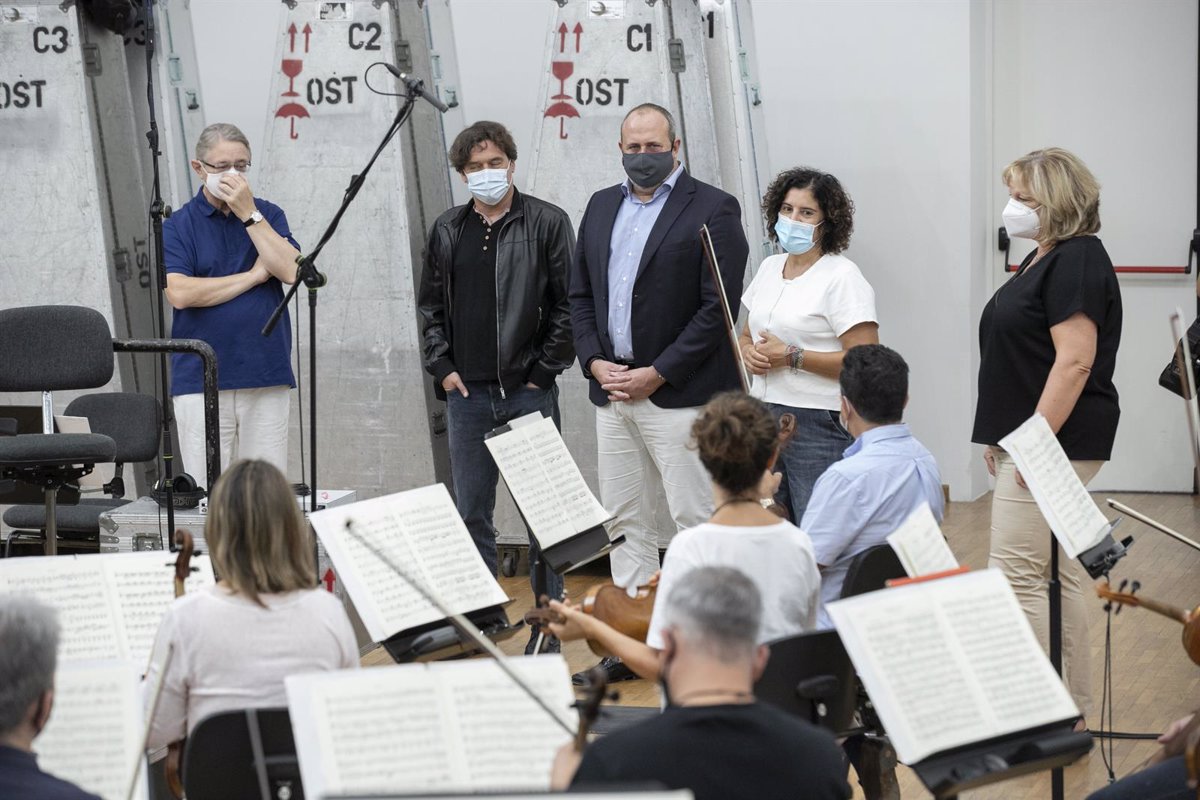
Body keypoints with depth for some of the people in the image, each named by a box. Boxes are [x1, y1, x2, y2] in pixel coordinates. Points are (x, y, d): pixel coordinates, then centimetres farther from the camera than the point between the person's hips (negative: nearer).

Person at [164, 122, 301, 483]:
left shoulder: (268, 215, 11)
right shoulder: (177, 226, 4)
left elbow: (292, 270, -5)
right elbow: (179, 293, -12)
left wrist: (248, 214, -8)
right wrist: (253, 276, -6)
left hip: (267, 379, 2)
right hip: (201, 381, -2)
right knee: (206, 490, -4)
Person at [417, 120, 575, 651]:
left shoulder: (547, 224, -2)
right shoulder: (447, 231, 10)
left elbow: (568, 305, -3)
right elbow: (431, 307, 15)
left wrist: (544, 370, -8)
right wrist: (442, 367, 4)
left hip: (530, 391, -4)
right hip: (467, 393, 4)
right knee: (472, 512, 8)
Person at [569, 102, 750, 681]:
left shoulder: (712, 210, -5)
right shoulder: (602, 206, 15)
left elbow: (718, 308, -11)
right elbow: (580, 295, 17)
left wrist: (658, 374, -14)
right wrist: (595, 362, 1)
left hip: (679, 394, -7)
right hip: (612, 392, 7)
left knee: (697, 523, -4)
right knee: (625, 522, 10)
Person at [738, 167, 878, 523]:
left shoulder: (842, 277, -8)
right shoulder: (769, 267, 15)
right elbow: (746, 336, 26)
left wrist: (792, 357, -16)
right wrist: (748, 352, 2)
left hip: (818, 425, -7)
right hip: (764, 414, 7)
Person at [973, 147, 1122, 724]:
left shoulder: (1076, 261, -15)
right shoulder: (1043, 259, 16)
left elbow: (1075, 361, -22)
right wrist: (1003, 438, 20)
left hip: (1053, 440, -10)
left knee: (1018, 574, -9)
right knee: (1056, 576, 12)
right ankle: (1071, 711, 18)